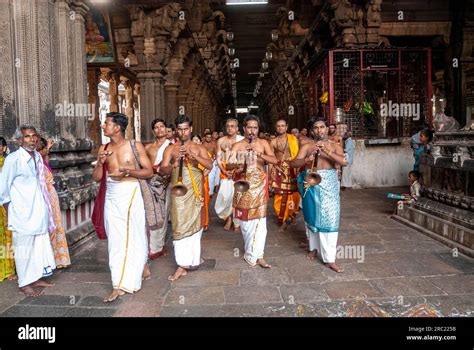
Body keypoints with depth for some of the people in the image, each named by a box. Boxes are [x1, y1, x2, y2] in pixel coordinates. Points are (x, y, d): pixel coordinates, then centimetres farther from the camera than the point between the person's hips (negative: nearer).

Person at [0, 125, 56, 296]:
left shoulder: (38, 156, 6)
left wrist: (45, 209, 15)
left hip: (39, 211, 7)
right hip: (22, 213, -7)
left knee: (40, 245, 14)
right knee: (24, 248, 3)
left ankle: (36, 277, 29)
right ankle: (24, 283, 17)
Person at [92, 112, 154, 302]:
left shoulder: (135, 146, -4)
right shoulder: (104, 149, 8)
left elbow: (149, 171, -5)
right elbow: (96, 177, 8)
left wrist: (127, 171, -18)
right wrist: (100, 163, -11)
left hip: (130, 194, -4)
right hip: (111, 196, 4)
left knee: (132, 236, 3)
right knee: (116, 239, 5)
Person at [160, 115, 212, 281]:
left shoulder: (199, 148, 6)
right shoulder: (171, 149, 7)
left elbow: (209, 165, -10)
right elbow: (162, 170, -2)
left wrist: (192, 155, -21)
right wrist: (173, 165, -22)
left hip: (195, 189, 0)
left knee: (194, 223, 7)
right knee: (180, 225, -2)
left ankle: (193, 257, 22)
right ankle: (183, 265, 5)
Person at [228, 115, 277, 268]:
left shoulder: (263, 143, 5)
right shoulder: (238, 145, 4)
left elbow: (274, 160, -6)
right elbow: (229, 165, -4)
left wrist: (259, 153, -18)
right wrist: (238, 162, -24)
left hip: (259, 182, 0)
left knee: (260, 218, -7)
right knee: (246, 217, 6)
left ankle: (255, 255, -1)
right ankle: (253, 252, 26)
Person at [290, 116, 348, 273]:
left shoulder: (335, 146, 5)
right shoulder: (307, 147, 5)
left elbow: (344, 162, -12)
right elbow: (293, 163, -7)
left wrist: (327, 151, -21)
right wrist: (308, 158, -24)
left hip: (328, 185, -1)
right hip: (311, 184, 1)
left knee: (329, 218, -6)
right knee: (312, 216, 12)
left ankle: (329, 258, -2)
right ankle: (314, 246, 34)